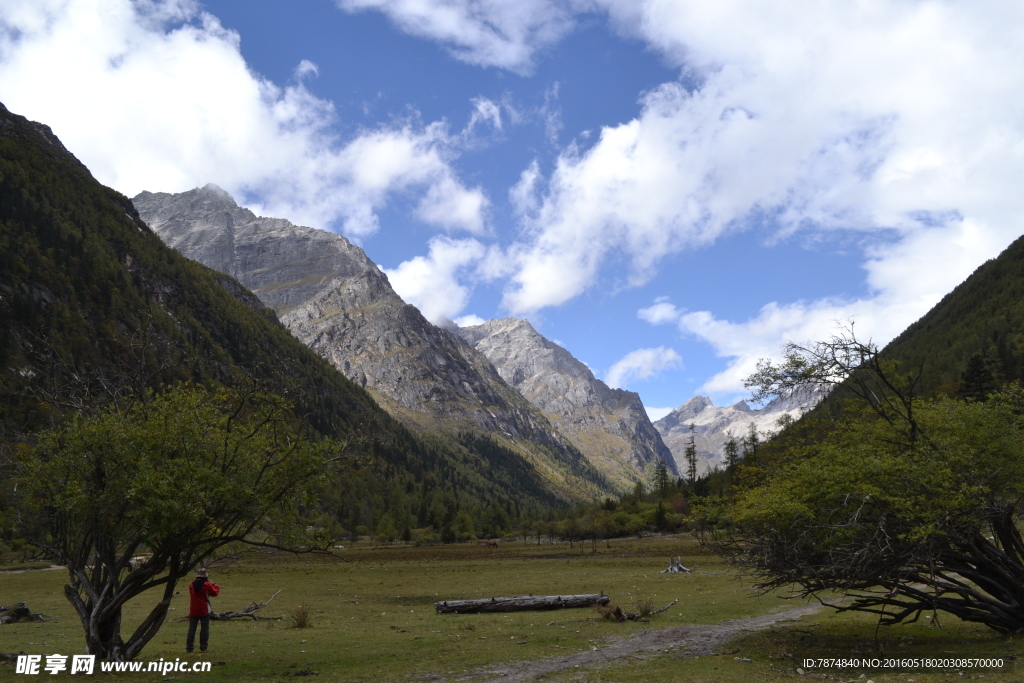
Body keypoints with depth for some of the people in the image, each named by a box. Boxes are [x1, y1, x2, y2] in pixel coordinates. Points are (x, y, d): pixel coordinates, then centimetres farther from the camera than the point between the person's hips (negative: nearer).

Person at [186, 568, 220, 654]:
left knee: (191, 629, 8)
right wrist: (215, 585, 17)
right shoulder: (207, 585, -9)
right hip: (204, 611, -3)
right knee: (205, 629, 3)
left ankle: (189, 647, 6)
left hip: (193, 611, 3)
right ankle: (203, 647, 1)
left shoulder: (191, 585, 3)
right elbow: (214, 593, -1)